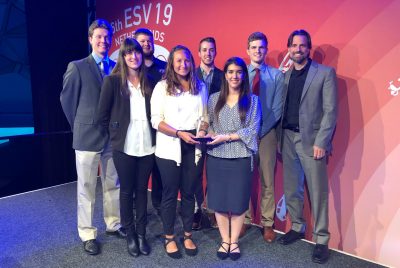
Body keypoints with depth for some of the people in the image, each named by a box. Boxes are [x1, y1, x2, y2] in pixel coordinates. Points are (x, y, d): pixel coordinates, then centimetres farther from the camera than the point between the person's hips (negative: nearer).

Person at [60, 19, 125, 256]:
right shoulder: (77, 67, -4)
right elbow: (67, 99, 0)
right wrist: (80, 127, 4)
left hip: (113, 136, 4)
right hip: (88, 136, -4)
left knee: (113, 185, 15)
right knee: (87, 188, 6)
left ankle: (114, 224, 32)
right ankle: (88, 234, 21)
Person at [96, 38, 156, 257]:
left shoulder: (148, 82, 6)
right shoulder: (113, 81, -4)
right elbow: (102, 115, -1)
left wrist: (154, 136, 5)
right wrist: (114, 133, 5)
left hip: (147, 145, 3)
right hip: (124, 146, -3)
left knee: (142, 189, 11)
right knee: (126, 190, 9)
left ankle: (141, 233, 26)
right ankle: (130, 235, 27)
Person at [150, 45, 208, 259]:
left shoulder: (200, 87, 9)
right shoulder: (162, 87, -2)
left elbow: (205, 116, 12)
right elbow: (156, 121, -7)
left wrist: (202, 131, -8)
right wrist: (180, 134, -18)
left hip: (194, 146, 3)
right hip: (170, 146, -2)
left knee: (188, 192, 11)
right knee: (170, 193, 7)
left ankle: (187, 235, 28)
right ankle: (169, 238, 24)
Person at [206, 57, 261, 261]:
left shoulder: (252, 100, 4)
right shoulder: (214, 98, 9)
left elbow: (253, 129, -5)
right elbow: (208, 124, 11)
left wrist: (227, 137, -13)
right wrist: (211, 135, -11)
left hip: (241, 158, -1)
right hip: (216, 157, 2)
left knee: (238, 201, 5)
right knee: (219, 201, 7)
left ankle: (234, 241, 25)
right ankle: (225, 240, 25)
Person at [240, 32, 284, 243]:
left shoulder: (276, 75, 2)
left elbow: (277, 108, -2)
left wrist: (261, 130, -11)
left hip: (267, 133, -1)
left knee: (267, 180, 7)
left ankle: (267, 223, 21)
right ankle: (245, 219, 24)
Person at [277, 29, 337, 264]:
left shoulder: (326, 73, -1)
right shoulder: (285, 75, 11)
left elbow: (330, 111, -7)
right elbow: (281, 109, 9)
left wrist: (321, 142, -14)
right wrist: (279, 140, 3)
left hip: (312, 139, -4)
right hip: (287, 138, 5)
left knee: (317, 191, 2)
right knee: (291, 189, 13)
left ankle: (322, 240, 15)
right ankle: (297, 227, 31)